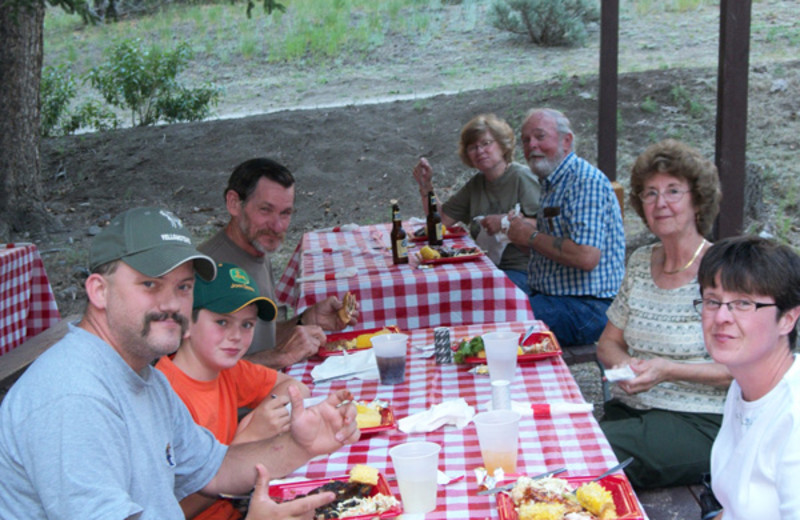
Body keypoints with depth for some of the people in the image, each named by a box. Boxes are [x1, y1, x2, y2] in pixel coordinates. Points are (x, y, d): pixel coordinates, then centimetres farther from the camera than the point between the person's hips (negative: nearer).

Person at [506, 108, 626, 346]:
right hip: (551, 296, 10)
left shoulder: (586, 181, -16)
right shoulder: (552, 183, 16)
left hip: (587, 307, -10)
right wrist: (519, 230, 7)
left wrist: (532, 237, -15)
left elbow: (586, 257, -27)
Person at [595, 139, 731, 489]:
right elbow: (608, 342, 18)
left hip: (697, 422, -5)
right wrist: (623, 363, -6)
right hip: (627, 408, 5)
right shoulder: (640, 262, 12)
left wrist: (668, 371, -18)